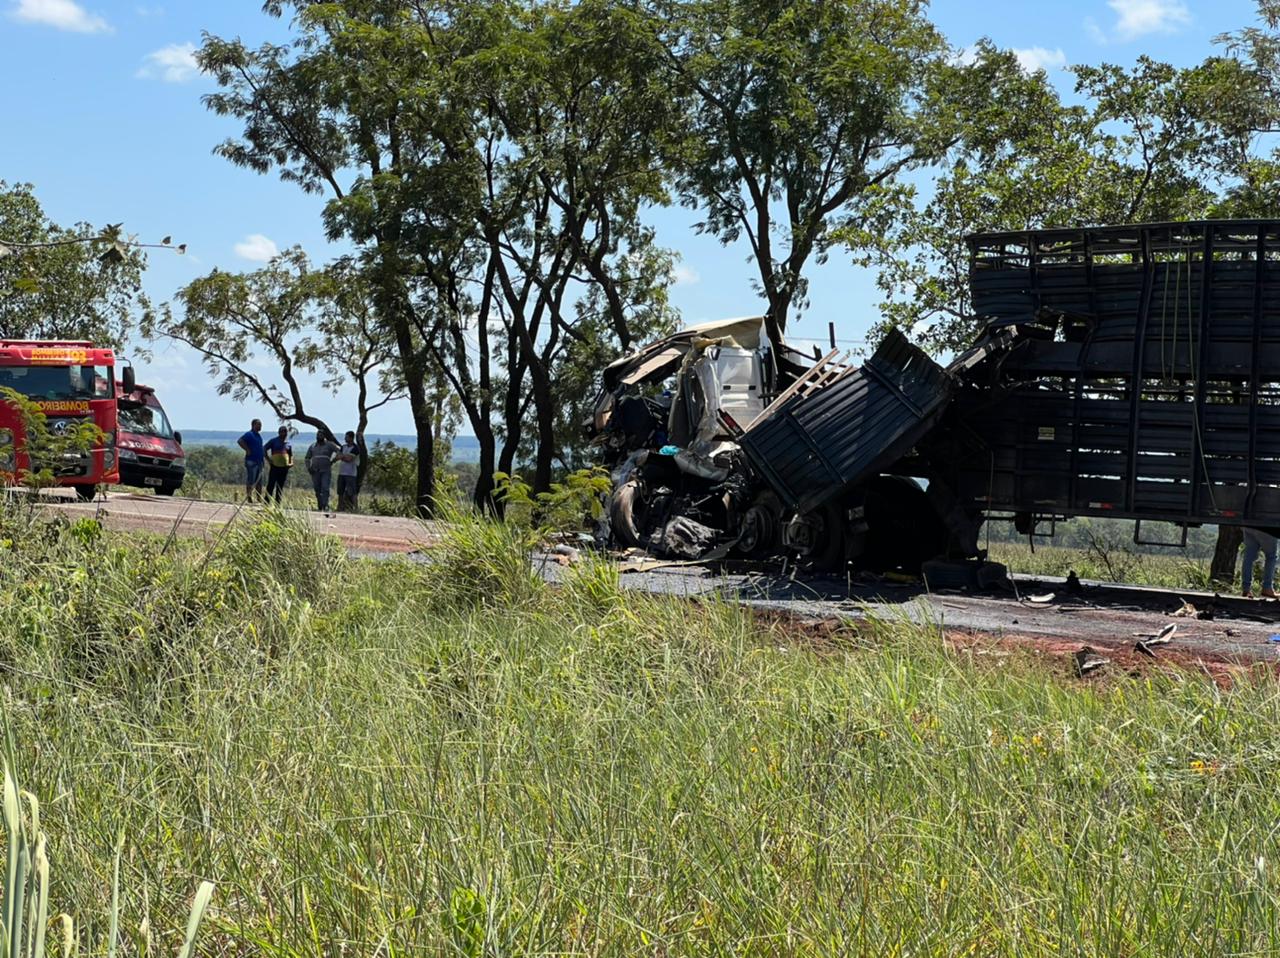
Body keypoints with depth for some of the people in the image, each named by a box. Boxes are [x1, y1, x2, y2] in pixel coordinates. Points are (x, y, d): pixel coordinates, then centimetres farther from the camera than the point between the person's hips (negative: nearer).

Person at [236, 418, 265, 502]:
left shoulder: (259, 435, 17)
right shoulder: (249, 434, -9)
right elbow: (239, 441, -23)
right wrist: (247, 450, -20)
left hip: (259, 461, 9)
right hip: (251, 461, -9)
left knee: (259, 481, 10)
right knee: (250, 480, -6)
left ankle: (259, 498, 14)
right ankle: (249, 497, -3)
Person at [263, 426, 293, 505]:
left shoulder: (289, 444, 14)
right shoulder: (273, 441, 3)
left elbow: (291, 455, 22)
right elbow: (264, 449, 3)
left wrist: (290, 463, 4)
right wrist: (268, 459, -7)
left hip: (284, 468, 4)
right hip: (274, 467, -4)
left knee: (280, 487, 6)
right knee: (271, 485, -6)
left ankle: (277, 504, 10)